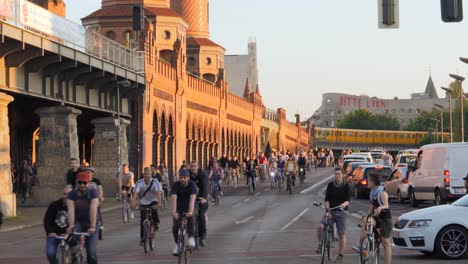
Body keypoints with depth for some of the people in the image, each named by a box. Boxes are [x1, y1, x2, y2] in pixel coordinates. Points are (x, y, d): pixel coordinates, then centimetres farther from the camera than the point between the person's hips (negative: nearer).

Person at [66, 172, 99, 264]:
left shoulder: (93, 192, -16)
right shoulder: (71, 194, -9)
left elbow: (93, 210, -27)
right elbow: (71, 210, -23)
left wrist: (92, 227, -38)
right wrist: (71, 226, -38)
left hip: (90, 224, -1)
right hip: (77, 222, 1)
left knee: (91, 251, -13)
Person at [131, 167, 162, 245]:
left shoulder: (155, 182, -16)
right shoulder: (139, 183, -14)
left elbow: (158, 193, -29)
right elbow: (135, 193, -26)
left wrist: (159, 203, -46)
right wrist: (133, 203, -43)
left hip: (153, 201, -1)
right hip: (143, 203, 1)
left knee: (154, 208, -36)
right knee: (142, 222, -4)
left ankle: (156, 223, -11)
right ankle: (142, 239, 6)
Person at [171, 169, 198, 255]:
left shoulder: (192, 185, -22)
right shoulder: (175, 185, -18)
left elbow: (192, 198, -35)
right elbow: (174, 198, -31)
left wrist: (190, 211, -50)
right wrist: (174, 212, -45)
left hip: (188, 207, -1)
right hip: (178, 208, 1)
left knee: (190, 219, -32)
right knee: (175, 226, -13)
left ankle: (191, 238, -23)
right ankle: (177, 244, 6)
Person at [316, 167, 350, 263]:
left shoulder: (346, 186, -1)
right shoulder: (330, 185, 4)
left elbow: (348, 200, -10)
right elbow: (327, 199, -1)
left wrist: (344, 204, -33)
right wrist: (328, 210, -16)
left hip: (341, 212, -1)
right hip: (330, 211, 1)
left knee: (342, 234, 1)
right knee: (320, 227, -22)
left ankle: (340, 256, 14)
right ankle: (321, 245, 3)